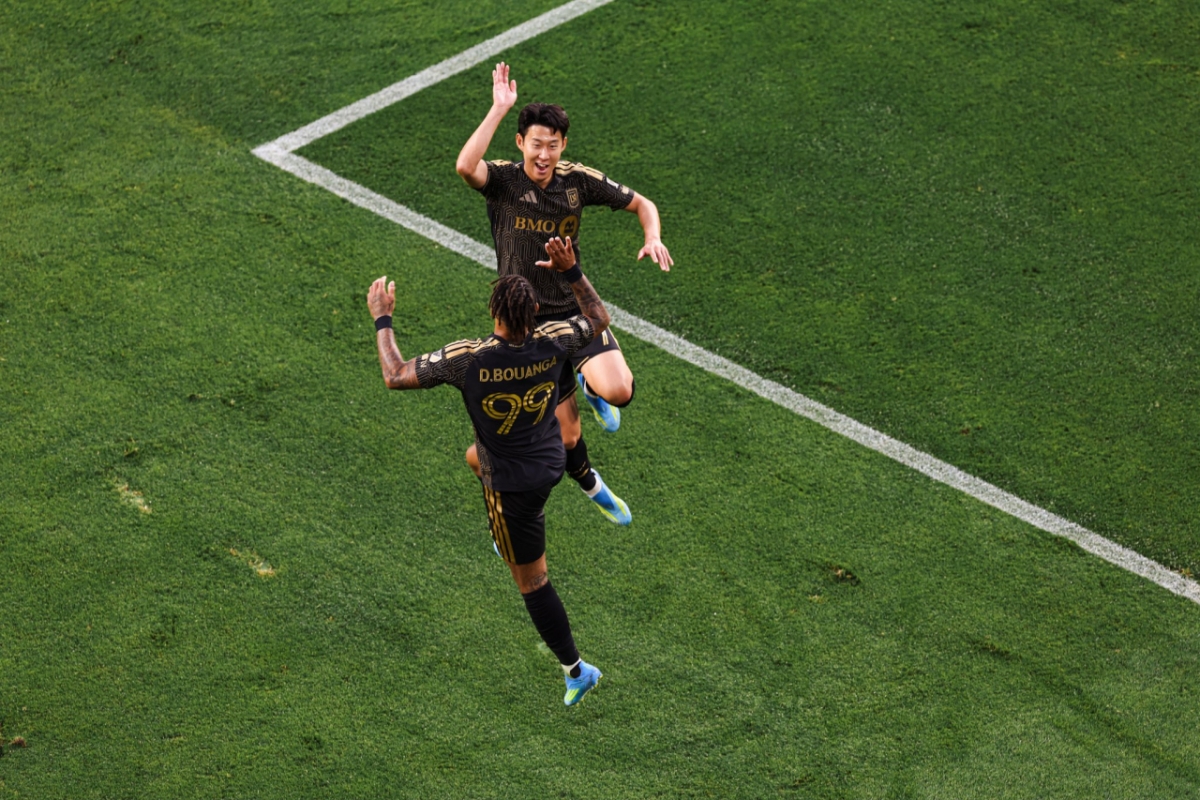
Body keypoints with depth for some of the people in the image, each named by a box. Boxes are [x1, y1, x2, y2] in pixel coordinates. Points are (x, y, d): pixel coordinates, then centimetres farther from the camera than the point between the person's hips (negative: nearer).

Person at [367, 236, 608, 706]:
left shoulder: (468, 359, -32)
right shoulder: (553, 342, -20)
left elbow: (395, 376, -22)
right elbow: (598, 319, 3)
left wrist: (381, 320, -9)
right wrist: (571, 271, 3)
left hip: (513, 485, -6)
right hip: (551, 460, 6)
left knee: (530, 579, 11)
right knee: (476, 456, 37)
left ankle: (575, 669, 23)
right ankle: (506, 541, 51)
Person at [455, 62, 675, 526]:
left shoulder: (578, 180, -5)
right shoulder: (502, 180, -13)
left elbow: (641, 204, 7)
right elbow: (465, 166, -38)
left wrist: (653, 237, -14)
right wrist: (498, 109, -38)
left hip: (576, 310, 2)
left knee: (619, 392, -24)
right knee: (567, 434, 3)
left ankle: (590, 385, 16)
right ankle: (590, 487, 38)